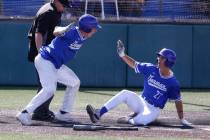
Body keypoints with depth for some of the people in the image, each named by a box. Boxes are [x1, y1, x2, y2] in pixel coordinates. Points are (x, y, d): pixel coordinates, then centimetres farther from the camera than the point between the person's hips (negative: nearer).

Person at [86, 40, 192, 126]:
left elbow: (178, 100, -6)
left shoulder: (173, 83, -13)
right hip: (141, 102, 4)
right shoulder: (151, 69, -3)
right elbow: (134, 64, 2)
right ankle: (98, 114, -27)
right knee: (125, 93, -22)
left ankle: (130, 120, 0)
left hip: (153, 110, -4)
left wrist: (182, 119, -7)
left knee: (140, 120, -38)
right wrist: (122, 55, -12)